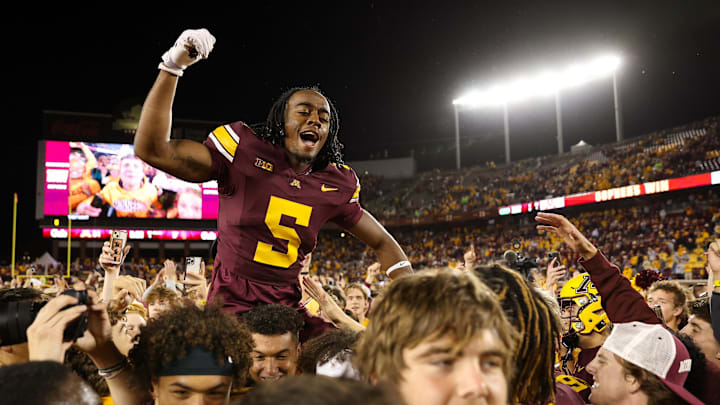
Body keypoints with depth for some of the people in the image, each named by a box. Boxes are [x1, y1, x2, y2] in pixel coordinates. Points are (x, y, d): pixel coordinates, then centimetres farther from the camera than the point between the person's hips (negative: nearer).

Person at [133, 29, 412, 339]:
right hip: (232, 307, -3)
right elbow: (152, 149, -12)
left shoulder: (335, 185, 6)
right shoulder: (246, 153, -5)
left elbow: (382, 242, 17)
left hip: (290, 310, 4)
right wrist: (172, 67, -19)